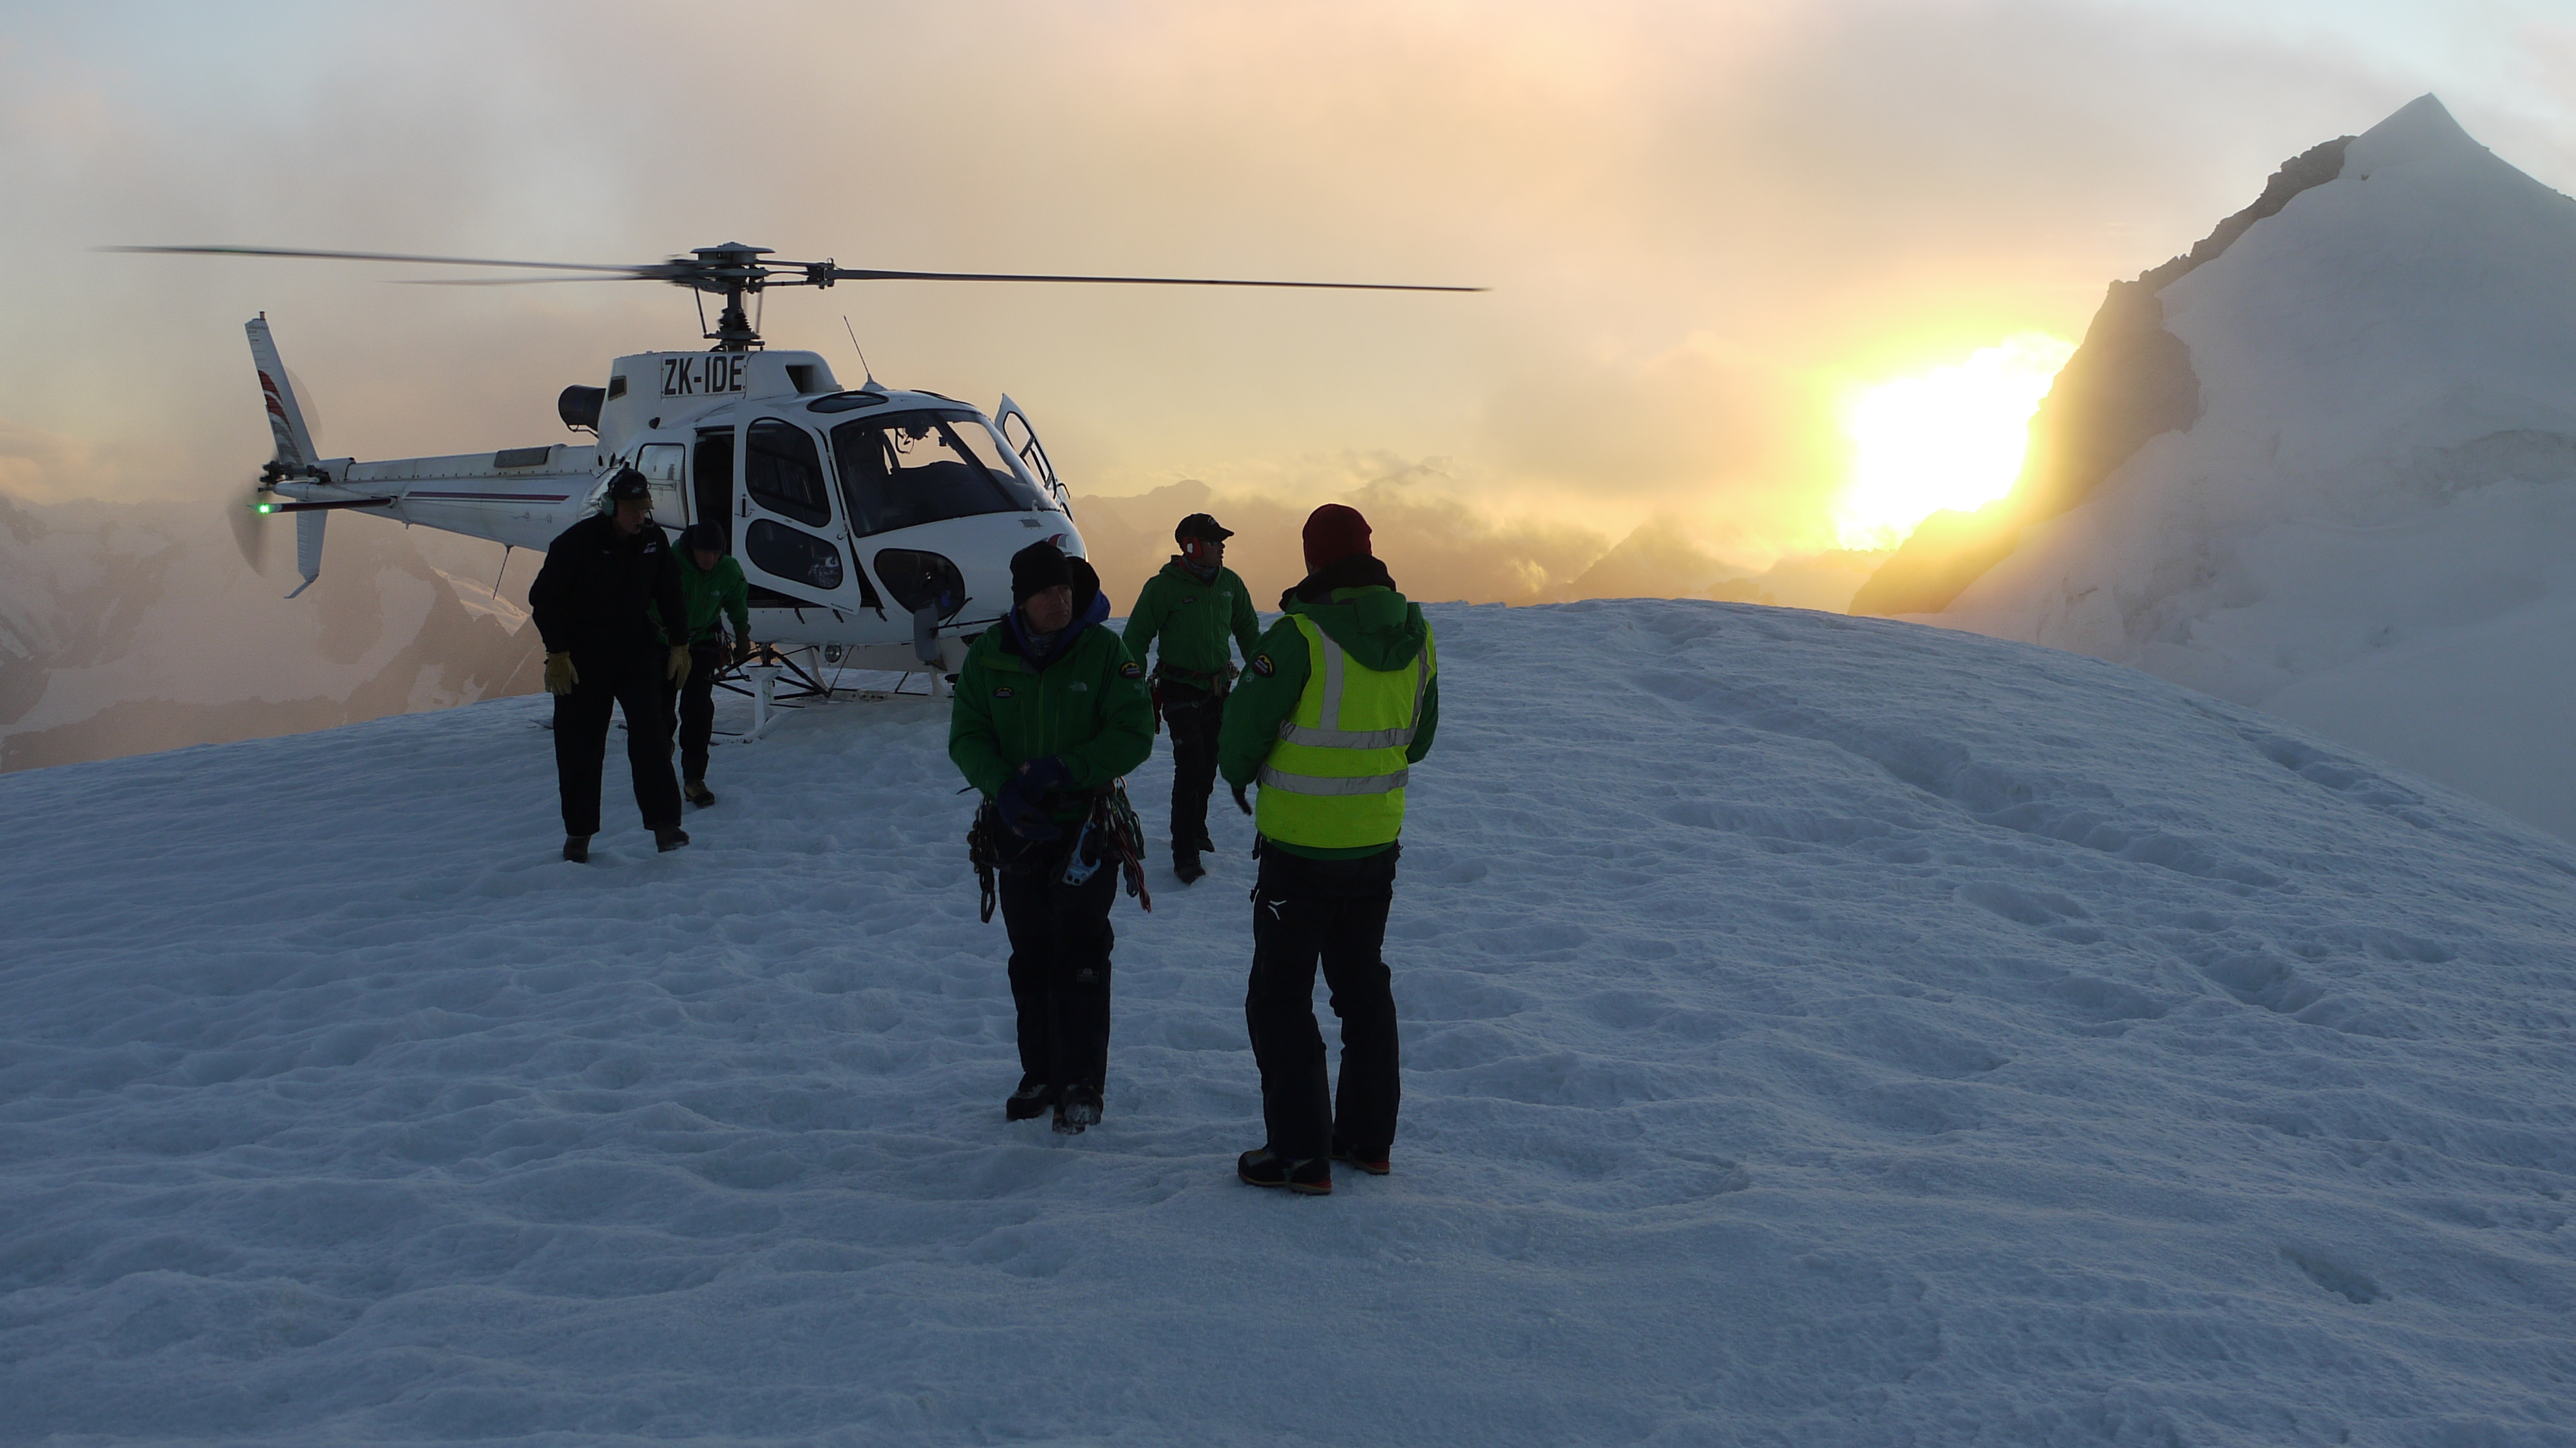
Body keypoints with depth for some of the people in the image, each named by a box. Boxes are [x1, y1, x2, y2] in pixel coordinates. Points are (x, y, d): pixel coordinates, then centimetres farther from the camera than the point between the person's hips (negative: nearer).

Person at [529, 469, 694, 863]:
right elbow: (544, 599, -10)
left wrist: (679, 643, 8)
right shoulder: (577, 542, -14)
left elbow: (670, 594, 13)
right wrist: (558, 653, -16)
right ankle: (578, 832, 13)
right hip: (583, 657, -3)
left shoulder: (654, 540, 0)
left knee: (651, 733, -11)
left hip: (637, 651, 3)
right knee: (580, 745, 1)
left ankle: (664, 822, -11)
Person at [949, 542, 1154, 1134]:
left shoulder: (1103, 650, -8)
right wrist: (1003, 786, -19)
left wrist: (1062, 770, -22)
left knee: (1080, 954, -5)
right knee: (1030, 956, 10)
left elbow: (1134, 735, -11)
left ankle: (1081, 1085, 4)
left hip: (1086, 823, -3)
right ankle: (1042, 1075, 23)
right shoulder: (989, 654, -1)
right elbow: (966, 737, -1)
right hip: (1018, 825, 3)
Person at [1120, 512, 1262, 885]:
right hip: (1181, 689, -5)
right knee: (1190, 768, -12)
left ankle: (1197, 827, 35)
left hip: (1218, 688, 5)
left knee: (1208, 766, 13)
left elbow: (1248, 630, 18)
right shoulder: (1163, 587, -11)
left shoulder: (1230, 583, 4)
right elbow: (1136, 637, -5)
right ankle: (1185, 854, -8)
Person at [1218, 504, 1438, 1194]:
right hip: (1377, 844, 6)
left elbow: (1242, 731, -11)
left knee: (1281, 998, 4)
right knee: (1364, 986, 19)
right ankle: (1368, 1138, 27)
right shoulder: (1416, 636, 0)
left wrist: (1239, 775, 10)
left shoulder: (1299, 637, -20)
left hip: (1300, 848, -6)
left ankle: (1301, 1155, 6)